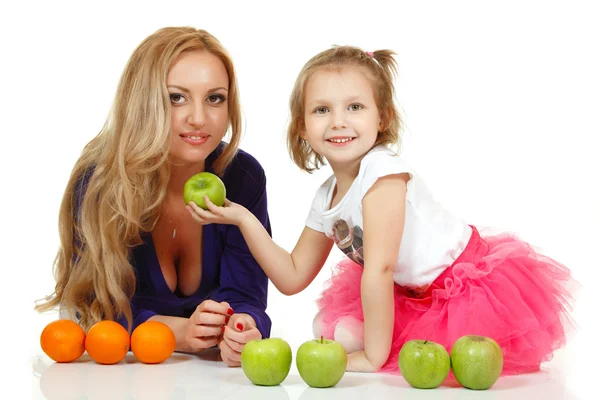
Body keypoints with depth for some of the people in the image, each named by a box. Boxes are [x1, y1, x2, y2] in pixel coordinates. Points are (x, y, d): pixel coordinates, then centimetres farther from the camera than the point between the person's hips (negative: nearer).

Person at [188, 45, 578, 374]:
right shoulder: (326, 200, 0)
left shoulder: (383, 172, -27)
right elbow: (293, 277, 5)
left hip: (478, 284, -7)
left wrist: (373, 356, -24)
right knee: (331, 329, 1)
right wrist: (244, 219, -3)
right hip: (415, 297, 8)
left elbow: (379, 268, -28)